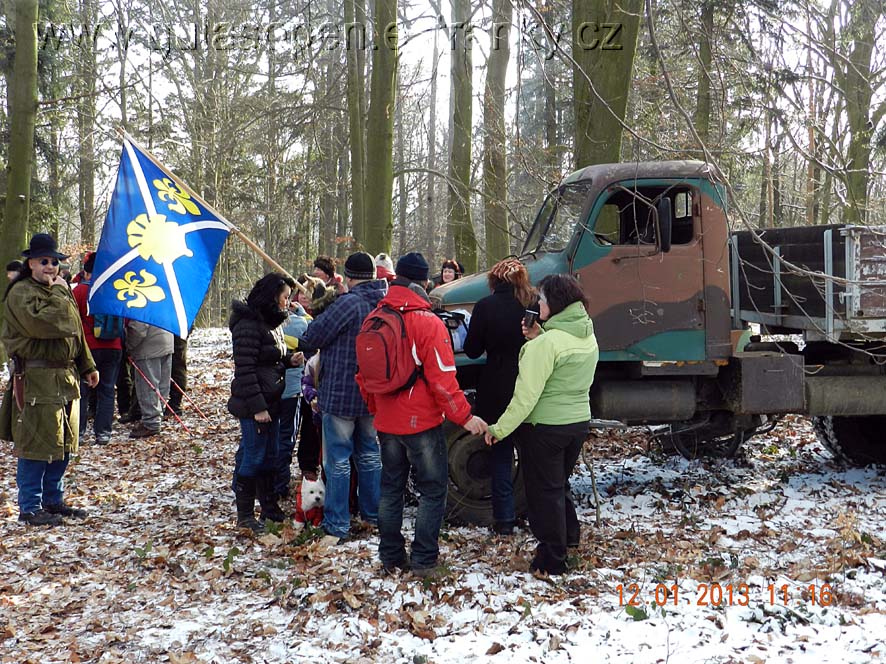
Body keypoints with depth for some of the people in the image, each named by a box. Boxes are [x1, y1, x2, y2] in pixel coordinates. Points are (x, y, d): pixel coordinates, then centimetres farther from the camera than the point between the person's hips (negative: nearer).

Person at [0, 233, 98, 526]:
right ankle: (29, 507, 3)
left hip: (65, 377, 9)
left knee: (63, 443, 14)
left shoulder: (60, 289, 19)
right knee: (36, 445, -6)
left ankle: (53, 501, 25)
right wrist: (58, 292, -16)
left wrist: (87, 366, 24)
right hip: (36, 380, -9)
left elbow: (75, 331, 26)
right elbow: (44, 321, -27)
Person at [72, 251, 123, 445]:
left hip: (87, 347, -2)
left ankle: (77, 431, 4)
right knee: (107, 390, 7)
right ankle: (103, 432, 6)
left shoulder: (79, 290, -5)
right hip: (113, 347, 3)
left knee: (82, 391, 5)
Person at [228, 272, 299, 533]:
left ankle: (269, 506, 28)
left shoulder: (272, 322, 12)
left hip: (272, 401, 9)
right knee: (252, 457, -1)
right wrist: (257, 407, -20)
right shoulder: (248, 325, -18)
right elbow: (245, 369, -20)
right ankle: (244, 515, 10)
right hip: (254, 406, -9)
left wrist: (289, 358, 3)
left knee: (270, 455, 16)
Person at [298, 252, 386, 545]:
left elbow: (313, 335, -14)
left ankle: (337, 526, 2)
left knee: (338, 460, -1)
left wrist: (302, 344, 8)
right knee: (370, 453, 19)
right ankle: (373, 513, 28)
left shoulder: (348, 303, -19)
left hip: (341, 394, -7)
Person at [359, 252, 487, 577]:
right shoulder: (428, 322, -16)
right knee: (433, 489, 5)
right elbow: (442, 378, -19)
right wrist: (464, 417, -12)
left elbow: (364, 374, 10)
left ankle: (391, 556, 24)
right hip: (422, 422, -6)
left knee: (391, 487, 17)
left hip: (387, 424, 6)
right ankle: (423, 560, 5)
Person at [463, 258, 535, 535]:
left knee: (501, 455, 10)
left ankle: (504, 518, 12)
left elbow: (472, 350, -3)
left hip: (498, 391, -2)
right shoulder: (536, 304, -4)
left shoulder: (486, 306, -9)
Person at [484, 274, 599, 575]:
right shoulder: (588, 338, 3)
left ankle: (552, 559, 15)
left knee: (544, 491, 6)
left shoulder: (547, 343, -23)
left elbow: (526, 395, -24)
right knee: (560, 483, 27)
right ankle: (569, 536, 40)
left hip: (544, 426, -8)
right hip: (578, 422, 8)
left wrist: (499, 429, -18)